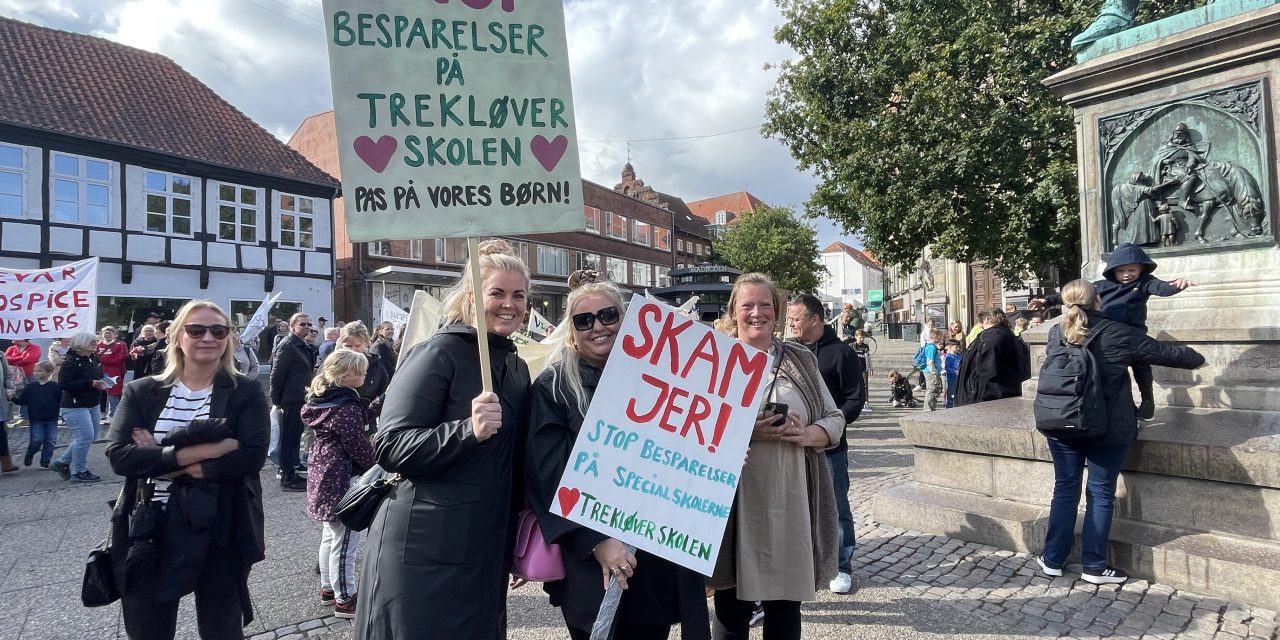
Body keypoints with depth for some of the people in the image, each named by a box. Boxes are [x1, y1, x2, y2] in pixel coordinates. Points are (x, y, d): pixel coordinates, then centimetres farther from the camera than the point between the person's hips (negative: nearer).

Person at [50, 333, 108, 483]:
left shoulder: (95, 360, 7)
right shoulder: (71, 362, -16)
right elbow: (63, 384, -23)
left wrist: (102, 383, -2)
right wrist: (90, 383, -26)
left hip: (93, 405, 9)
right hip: (75, 406, -9)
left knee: (87, 437, 14)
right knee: (85, 437, -9)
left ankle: (61, 463, 30)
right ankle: (79, 472, 5)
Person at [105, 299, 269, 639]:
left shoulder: (246, 392, -3)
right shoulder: (141, 391, 3)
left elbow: (251, 457, -17)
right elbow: (118, 455, -11)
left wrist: (160, 459, -16)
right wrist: (200, 451, -21)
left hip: (220, 533, -2)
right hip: (150, 530, 2)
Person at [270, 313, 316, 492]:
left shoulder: (304, 346, 16)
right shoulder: (287, 345, -13)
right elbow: (277, 374, -16)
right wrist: (276, 400, -13)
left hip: (300, 399, 9)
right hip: (291, 400, -9)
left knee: (294, 437, 16)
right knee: (289, 439, -3)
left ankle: (290, 473, 26)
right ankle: (288, 479, 3)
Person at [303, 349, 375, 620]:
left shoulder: (322, 398, 8)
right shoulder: (346, 406, -21)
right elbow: (358, 445, -18)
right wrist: (376, 467, -1)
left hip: (323, 471, 10)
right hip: (341, 476, -10)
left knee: (330, 534, 21)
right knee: (344, 541, -1)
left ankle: (328, 588, 34)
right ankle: (344, 600, 8)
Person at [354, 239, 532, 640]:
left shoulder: (517, 367, 11)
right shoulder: (439, 353, -12)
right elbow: (389, 448, -19)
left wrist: (514, 545, 18)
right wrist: (468, 429, -32)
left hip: (487, 552, 7)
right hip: (425, 553, -7)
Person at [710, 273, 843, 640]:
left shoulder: (800, 360, 9)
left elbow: (834, 419, 10)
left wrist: (807, 434, -11)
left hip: (791, 501, 2)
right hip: (733, 502, -2)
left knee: (785, 610, 13)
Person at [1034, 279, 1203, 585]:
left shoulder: (1056, 334, 0)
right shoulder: (1117, 334, -10)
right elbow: (1166, 353, 3)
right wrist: (1196, 358, 23)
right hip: (1109, 431, -3)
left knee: (1065, 490, 11)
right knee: (1101, 494, 7)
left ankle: (1053, 559, 17)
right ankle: (1094, 566, 14)